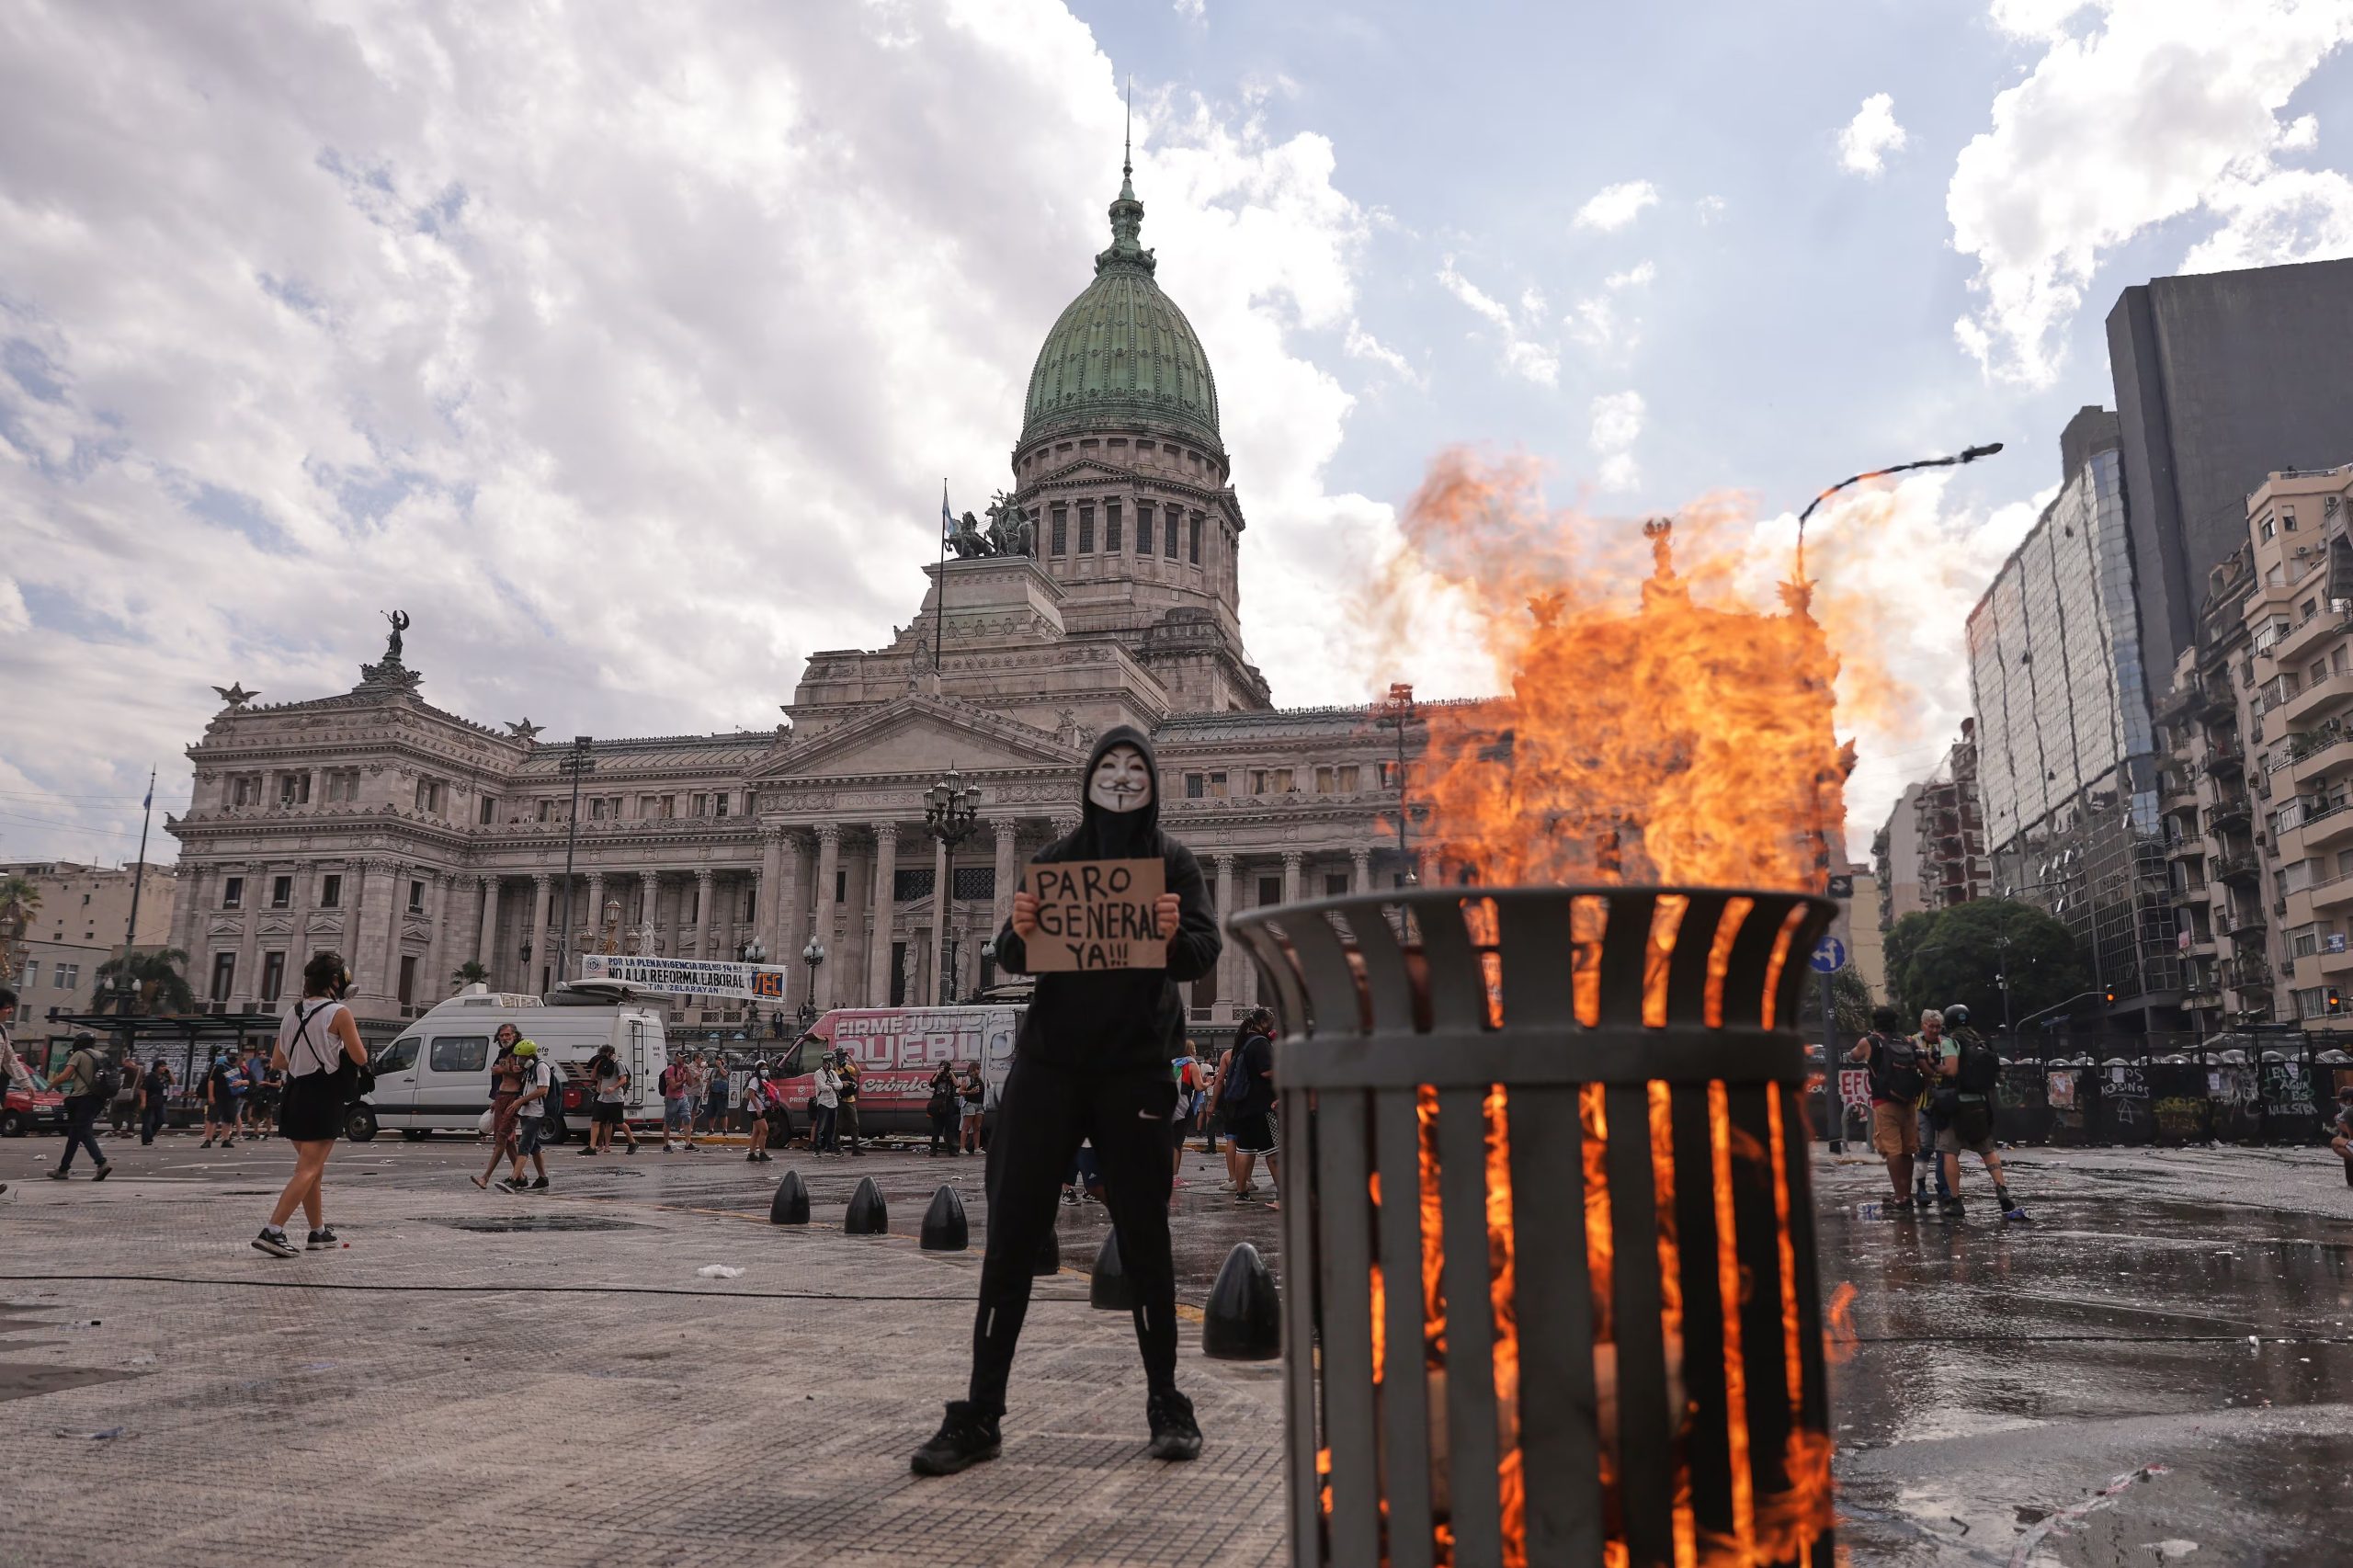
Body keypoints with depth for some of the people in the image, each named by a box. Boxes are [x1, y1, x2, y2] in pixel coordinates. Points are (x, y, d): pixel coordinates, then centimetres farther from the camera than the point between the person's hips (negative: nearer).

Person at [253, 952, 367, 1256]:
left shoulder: (292, 1014, 9)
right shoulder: (339, 1013, -11)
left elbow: (277, 1061, 14)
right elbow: (360, 1058, -9)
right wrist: (356, 1045, 12)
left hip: (295, 1095, 7)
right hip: (324, 1099, -7)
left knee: (313, 1169, 18)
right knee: (308, 1170, -6)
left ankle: (319, 1232, 26)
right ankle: (272, 1231, -17)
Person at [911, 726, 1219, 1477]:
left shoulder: (1172, 860, 6)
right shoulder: (1056, 857, 9)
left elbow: (1205, 955, -3)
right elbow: (1011, 958, 4)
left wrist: (1175, 935, -25)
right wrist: (1019, 932, -18)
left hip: (1134, 1070, -1)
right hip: (1048, 1063, 1)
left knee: (1144, 1236, 5)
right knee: (1011, 1233, 0)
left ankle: (1167, 1406, 18)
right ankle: (979, 1415, 6)